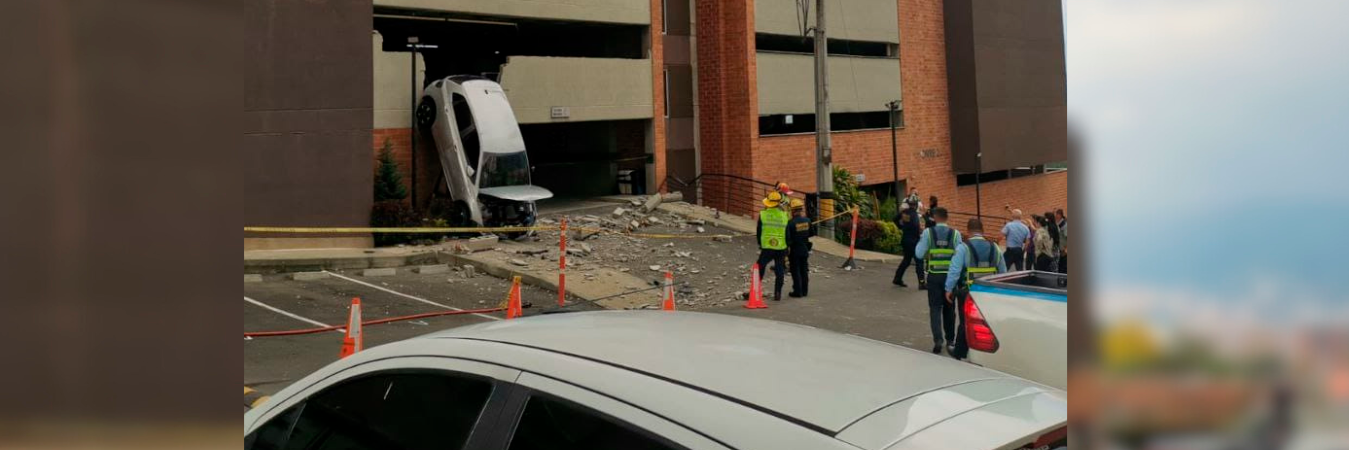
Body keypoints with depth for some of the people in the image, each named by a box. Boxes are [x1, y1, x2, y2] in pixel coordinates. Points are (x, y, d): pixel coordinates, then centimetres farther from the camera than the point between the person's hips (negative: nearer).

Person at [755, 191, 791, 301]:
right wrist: (786, 251, 16)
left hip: (766, 248, -1)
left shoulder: (763, 214, -3)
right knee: (780, 271, 9)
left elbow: (758, 231, 4)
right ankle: (777, 294, 9)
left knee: (760, 269, 10)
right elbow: (788, 233, 6)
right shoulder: (785, 215, 0)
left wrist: (760, 245, 19)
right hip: (781, 248, 1)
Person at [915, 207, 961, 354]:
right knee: (949, 307, 15)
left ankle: (938, 339, -14)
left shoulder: (928, 232, -6)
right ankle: (950, 338, 25)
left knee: (935, 307, 2)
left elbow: (919, 253, -7)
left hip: (934, 275, -1)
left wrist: (920, 240, 9)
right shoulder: (955, 233, -4)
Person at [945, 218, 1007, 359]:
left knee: (965, 323, 9)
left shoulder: (963, 248, -11)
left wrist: (949, 289, -9)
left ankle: (959, 352, 20)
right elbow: (1003, 272, 9)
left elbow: (955, 270, -16)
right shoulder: (995, 248, 4)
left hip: (967, 293, -3)